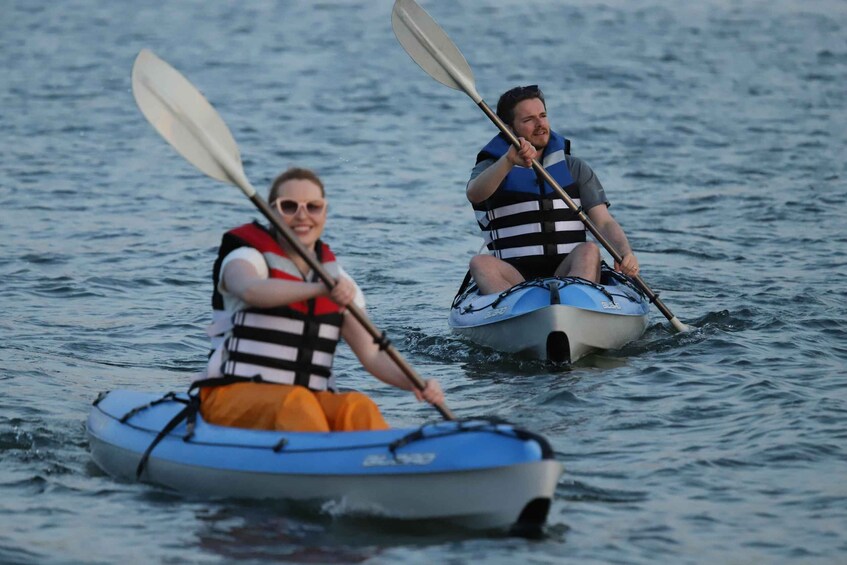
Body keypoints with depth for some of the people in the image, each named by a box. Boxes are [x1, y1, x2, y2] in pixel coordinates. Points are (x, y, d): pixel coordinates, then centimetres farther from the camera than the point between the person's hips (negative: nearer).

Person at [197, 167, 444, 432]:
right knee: (295, 402, -36)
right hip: (234, 394, -4)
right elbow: (250, 291, -27)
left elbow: (372, 354, 7)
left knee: (358, 407, -27)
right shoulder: (246, 258, 0)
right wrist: (320, 289, -42)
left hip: (311, 400, 4)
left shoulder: (339, 281, 15)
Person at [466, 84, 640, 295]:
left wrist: (625, 253, -15)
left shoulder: (575, 169, 16)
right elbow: (474, 194, -14)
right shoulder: (490, 168, 10)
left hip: (567, 275, 1)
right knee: (480, 263, -30)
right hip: (514, 278, -1)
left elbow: (605, 222, 7)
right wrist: (509, 161, -32)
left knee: (589, 250, -29)